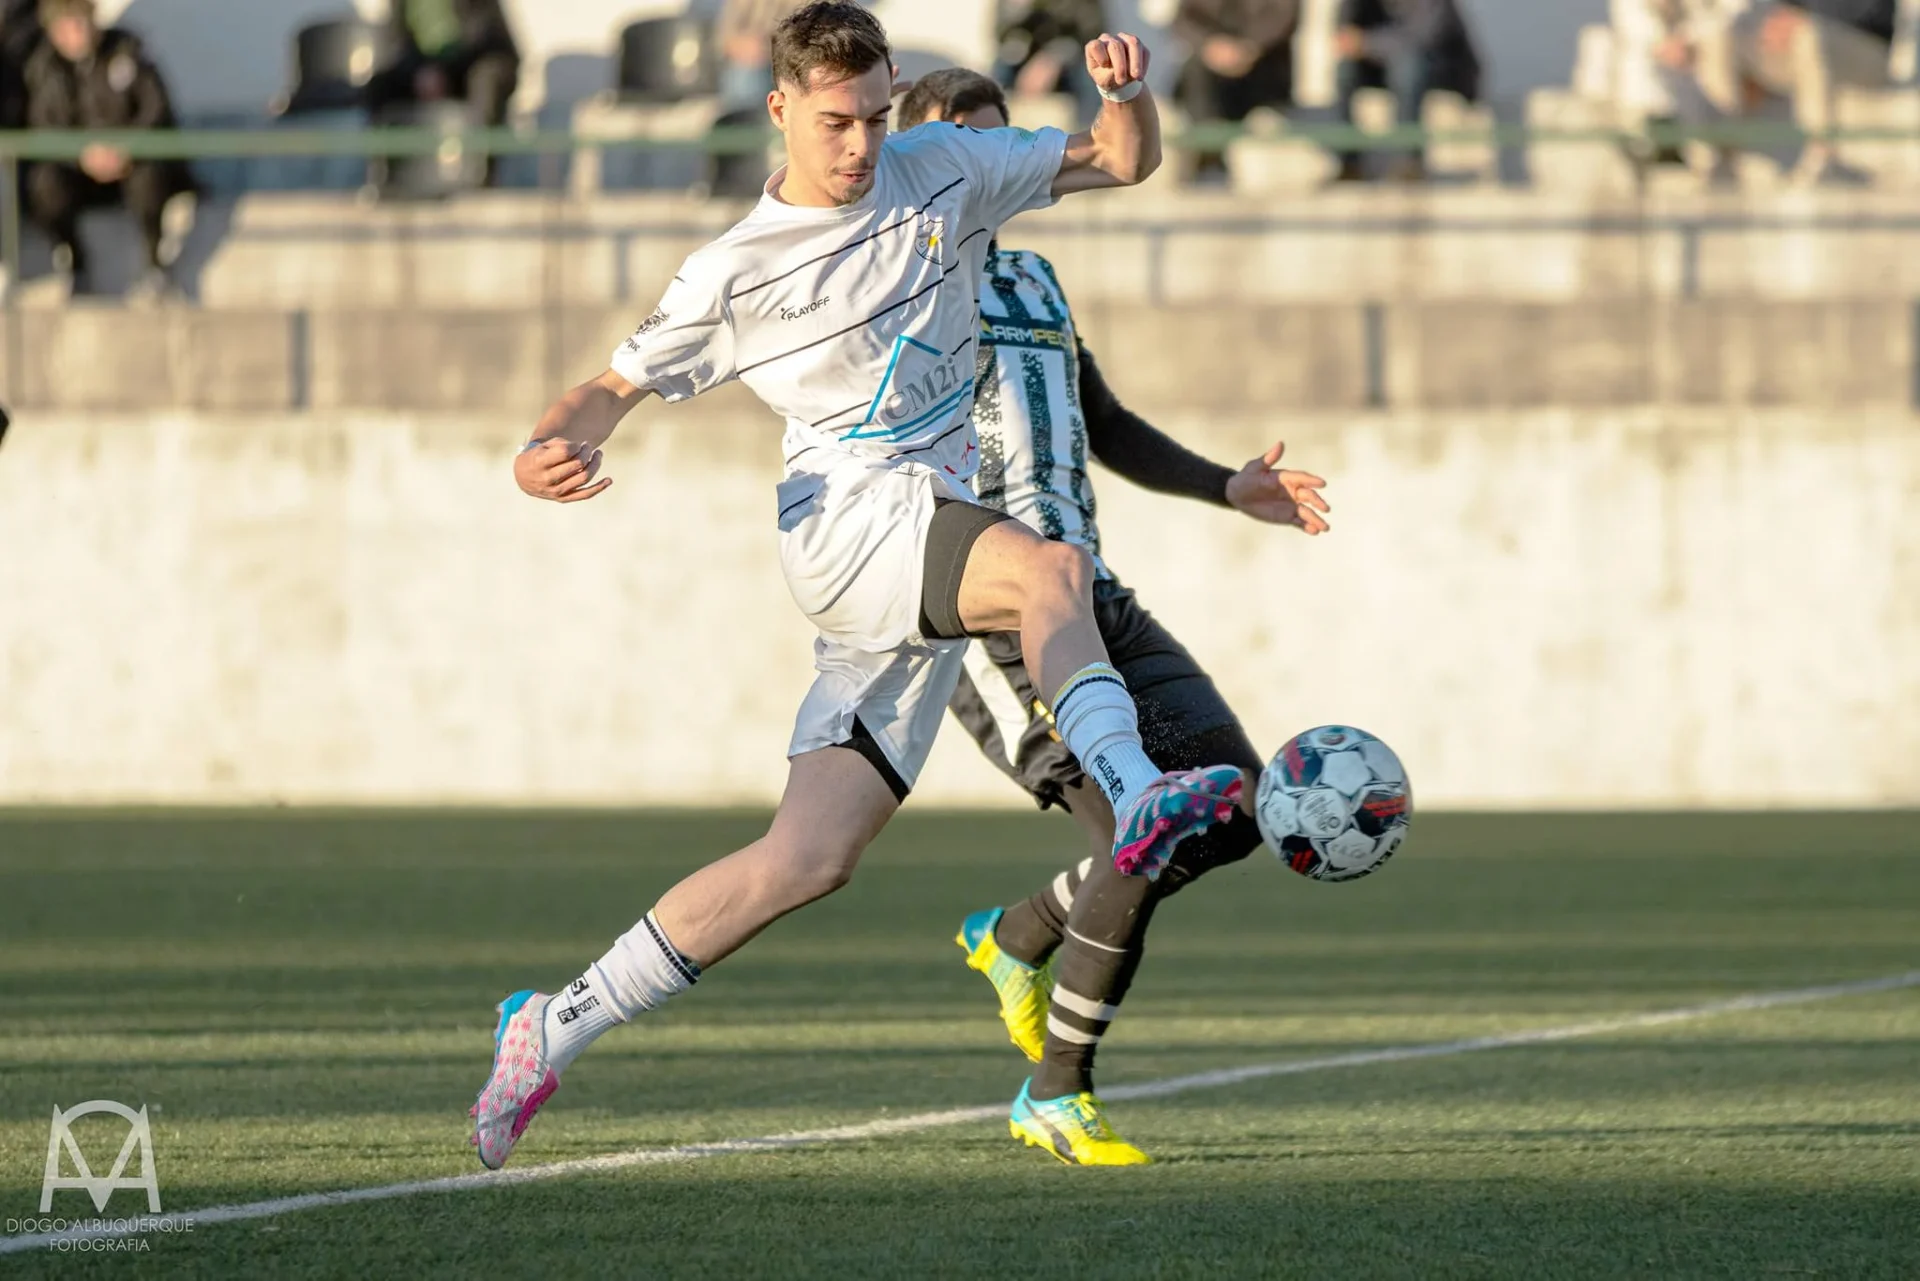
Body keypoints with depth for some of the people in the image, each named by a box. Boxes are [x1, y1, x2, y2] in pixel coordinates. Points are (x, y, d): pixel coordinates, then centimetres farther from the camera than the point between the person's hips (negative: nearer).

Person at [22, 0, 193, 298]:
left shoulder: (126, 49, -8)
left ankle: (157, 266, -17)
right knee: (45, 182, -31)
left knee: (148, 176, -36)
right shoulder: (44, 65, -5)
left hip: (131, 163, -1)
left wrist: (127, 150, -28)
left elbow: (157, 109, -10)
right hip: (79, 169, 1)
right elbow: (43, 128, -9)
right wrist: (84, 156, -29)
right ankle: (77, 270, -10)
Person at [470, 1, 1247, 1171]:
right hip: (847, 516, -4)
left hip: (930, 563, 4)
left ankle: (552, 1029, 4)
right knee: (1052, 567, -35)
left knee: (806, 862, -3)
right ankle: (1134, 795, -58)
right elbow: (616, 388, 10)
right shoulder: (735, 274, 3)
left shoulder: (942, 172, 13)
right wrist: (552, 450, -14)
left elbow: (1122, 161, 19)